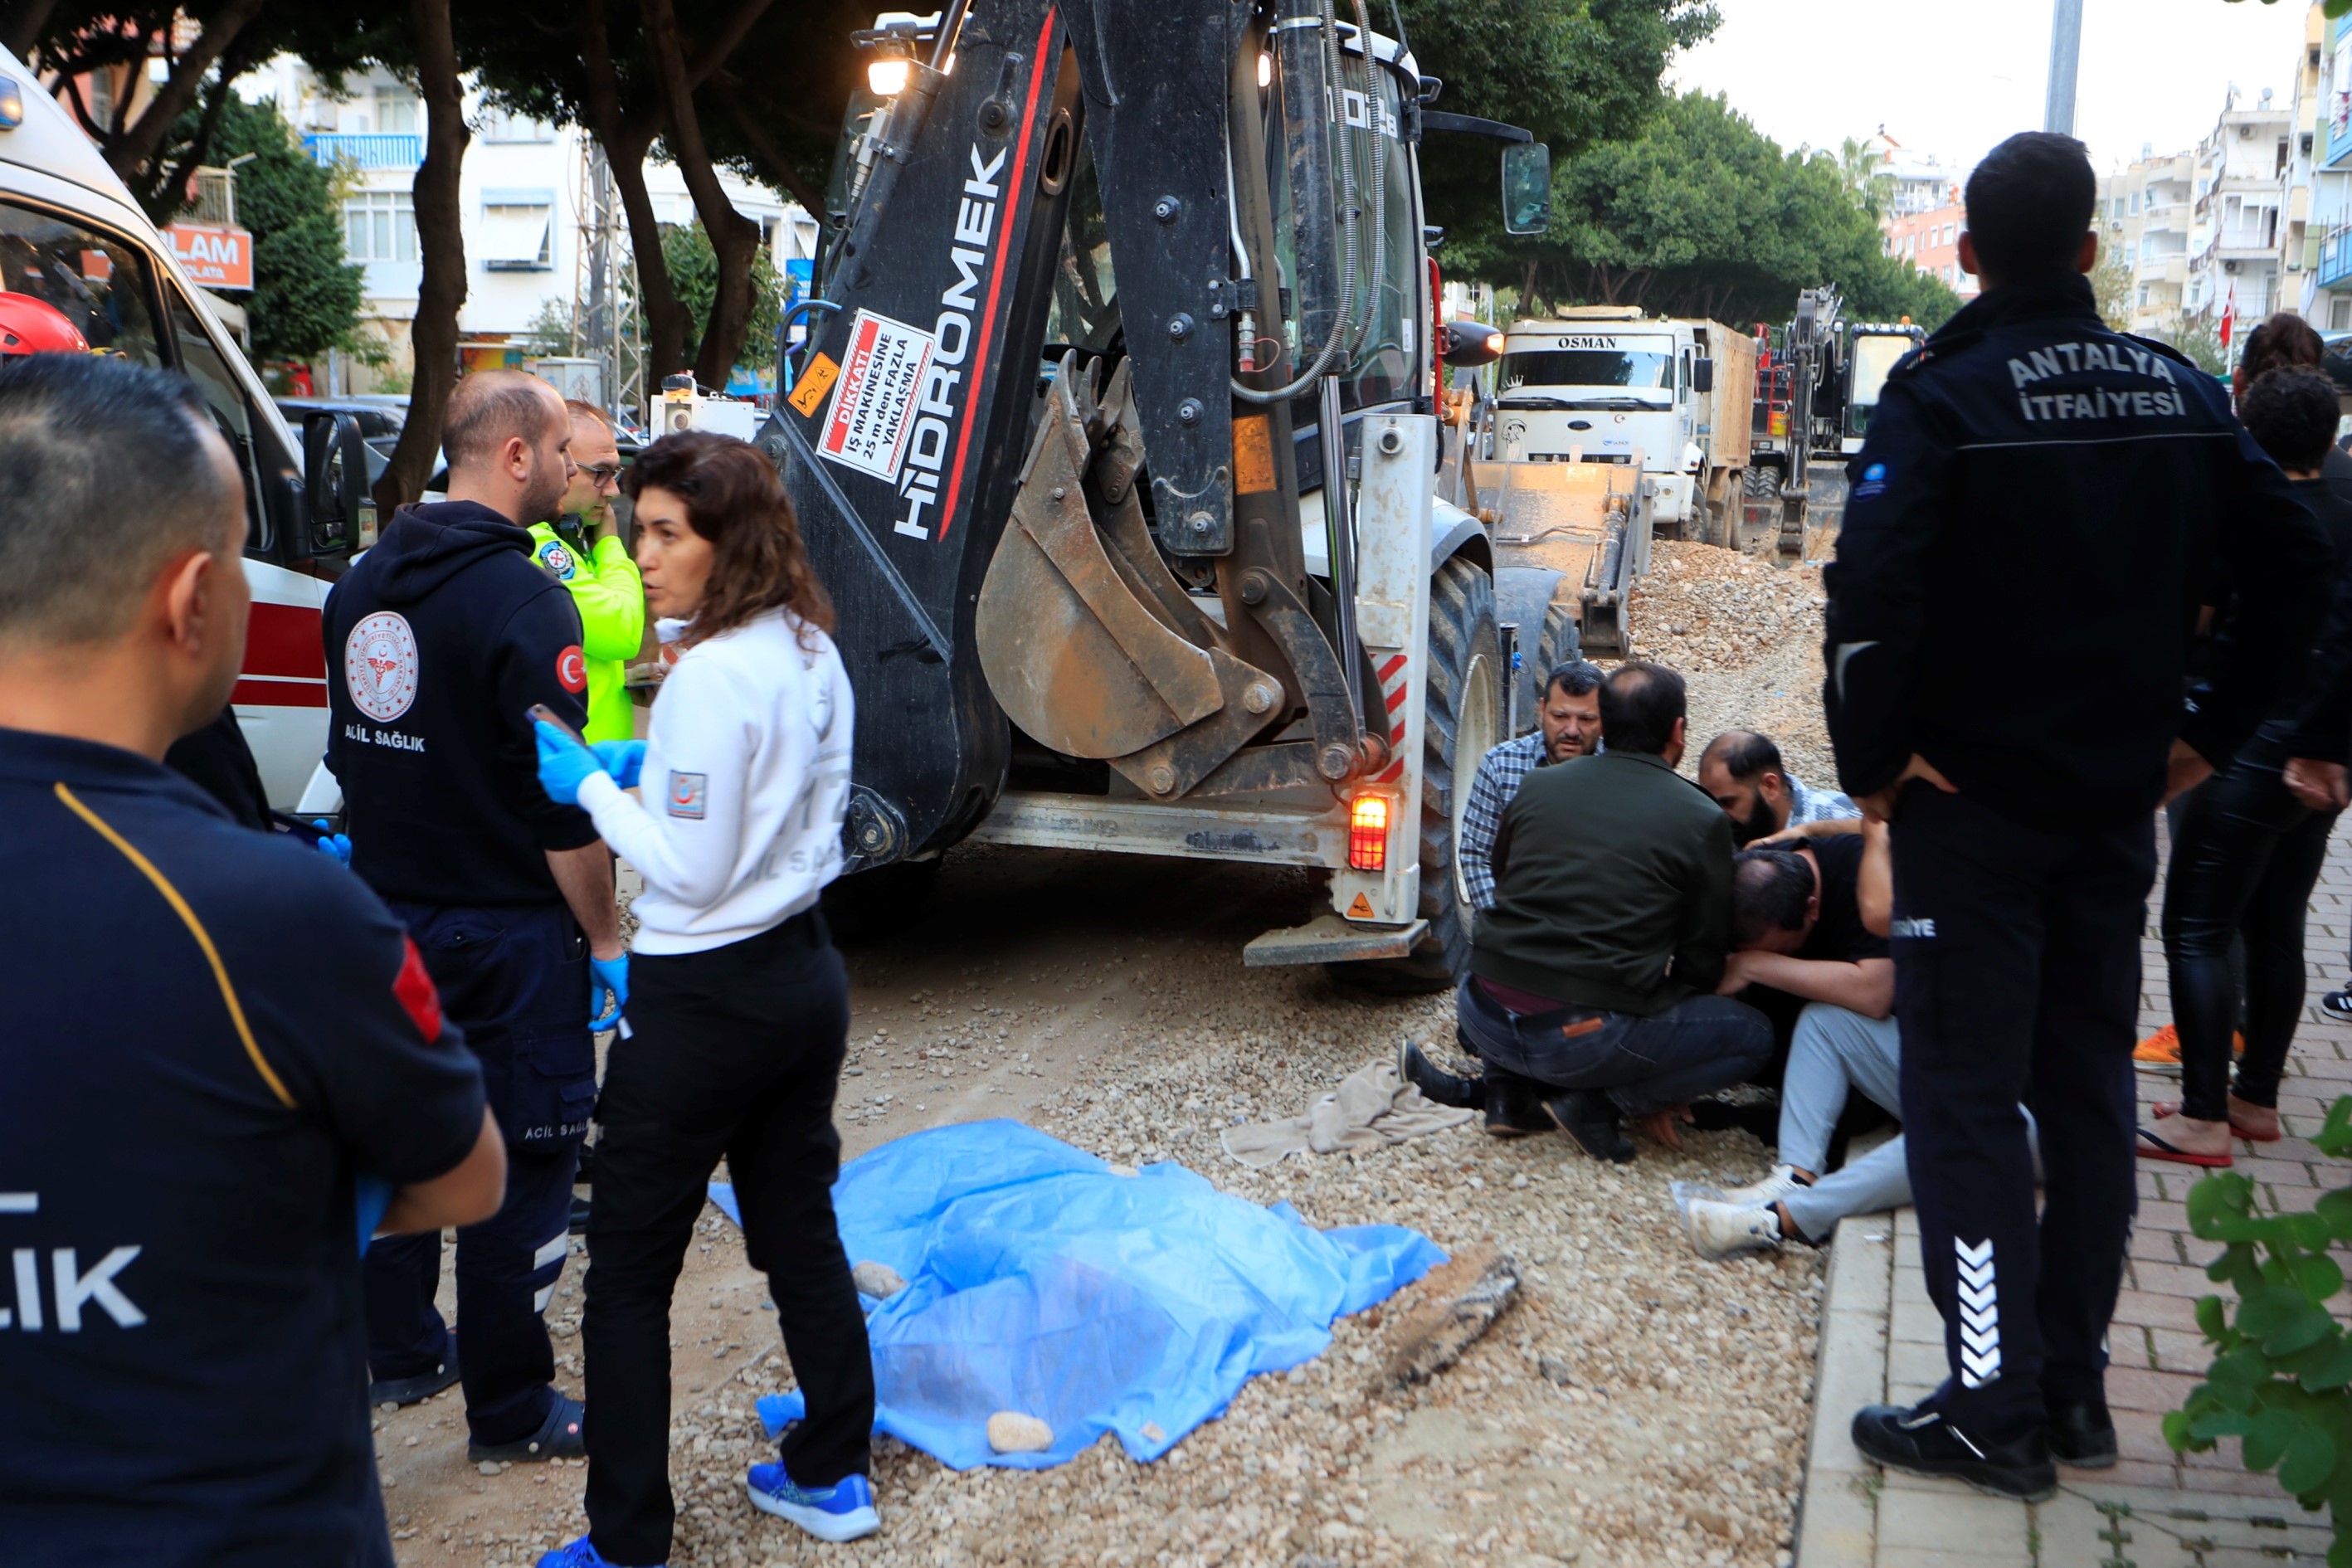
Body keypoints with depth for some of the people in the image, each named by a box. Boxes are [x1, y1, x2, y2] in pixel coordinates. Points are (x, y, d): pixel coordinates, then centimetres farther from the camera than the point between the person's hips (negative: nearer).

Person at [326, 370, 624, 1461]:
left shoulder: (364, 581, 5)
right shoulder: (523, 601, -20)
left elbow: (350, 755, 14)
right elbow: (562, 806, -20)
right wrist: (604, 940, -11)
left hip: (391, 919, 8)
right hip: (506, 935, -8)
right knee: (520, 1163, 4)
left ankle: (401, 1350, 36)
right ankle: (508, 1412, 14)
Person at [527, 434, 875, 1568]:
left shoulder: (713, 676, -21)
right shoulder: (814, 655, 6)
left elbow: (691, 871, -19)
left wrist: (590, 783, -9)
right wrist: (648, 769, 9)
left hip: (706, 1001, -9)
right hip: (804, 974, 9)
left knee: (629, 1272, 4)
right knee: (800, 1230, 19)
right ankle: (829, 1476, 31)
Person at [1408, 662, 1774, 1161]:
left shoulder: (1537, 786, 10)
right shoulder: (1701, 820, 0)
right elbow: (1702, 955, 6)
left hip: (1486, 1020, 5)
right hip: (1587, 1035, -5)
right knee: (1752, 1035, 14)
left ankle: (1509, 1087, 13)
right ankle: (1598, 1099, 0)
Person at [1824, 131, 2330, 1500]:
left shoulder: (1944, 395, -13)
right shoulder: (2182, 396, 6)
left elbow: (1872, 591, -26)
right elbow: (2298, 568, 9)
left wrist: (1872, 758, -14)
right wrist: (2212, 732, 12)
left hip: (1972, 801, -5)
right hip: (2117, 807, 6)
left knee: (1967, 1102, 2)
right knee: (2091, 1090, 14)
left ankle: (1997, 1411, 6)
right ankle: (2075, 1389, 24)